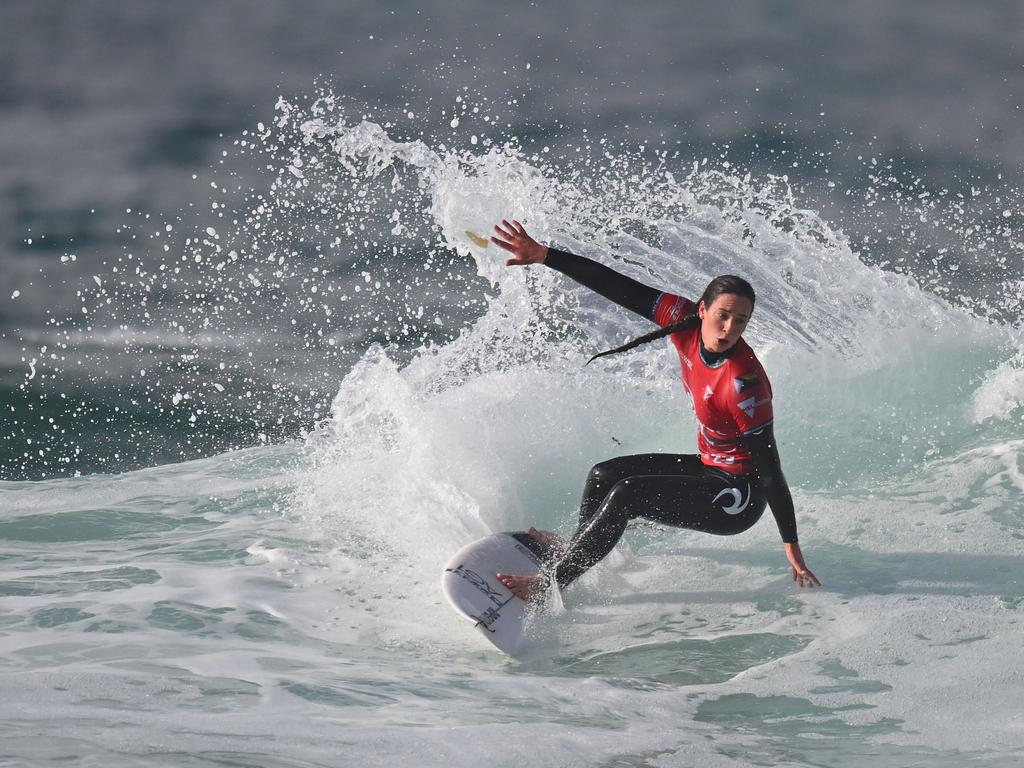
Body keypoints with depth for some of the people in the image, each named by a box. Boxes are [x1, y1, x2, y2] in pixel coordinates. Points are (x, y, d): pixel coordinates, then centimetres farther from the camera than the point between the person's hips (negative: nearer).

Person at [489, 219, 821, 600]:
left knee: (628, 494, -19)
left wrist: (792, 549, -24)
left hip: (740, 497, -8)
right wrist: (543, 255, -15)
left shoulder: (744, 383, -32)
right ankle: (575, 550, 42)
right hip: (710, 469, 8)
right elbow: (622, 289, -11)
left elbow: (770, 469, -28)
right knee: (604, 475, 15)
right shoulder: (686, 322, -13)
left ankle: (549, 583, -9)